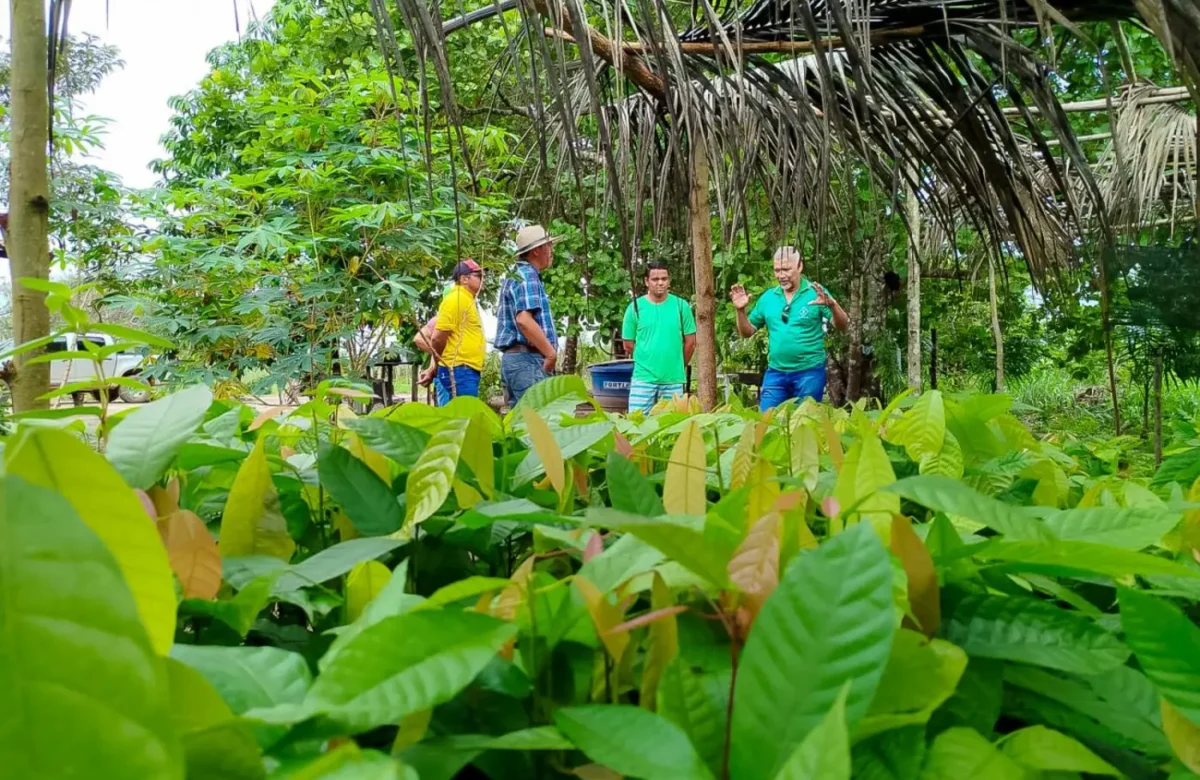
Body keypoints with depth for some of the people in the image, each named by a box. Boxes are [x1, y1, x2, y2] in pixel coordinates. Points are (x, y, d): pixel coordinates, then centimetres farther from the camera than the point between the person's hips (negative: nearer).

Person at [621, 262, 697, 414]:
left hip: (674, 379, 1)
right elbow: (628, 345, 5)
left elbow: (690, 341, 7)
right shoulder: (635, 307, -1)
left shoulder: (681, 305, 1)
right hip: (643, 378, -1)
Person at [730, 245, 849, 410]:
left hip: (809, 372, -3)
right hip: (775, 373, 4)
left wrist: (832, 305, -30)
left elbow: (843, 326, -11)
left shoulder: (815, 293, -6)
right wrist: (741, 310, -8)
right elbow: (747, 332, 11)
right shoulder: (768, 297, 6)